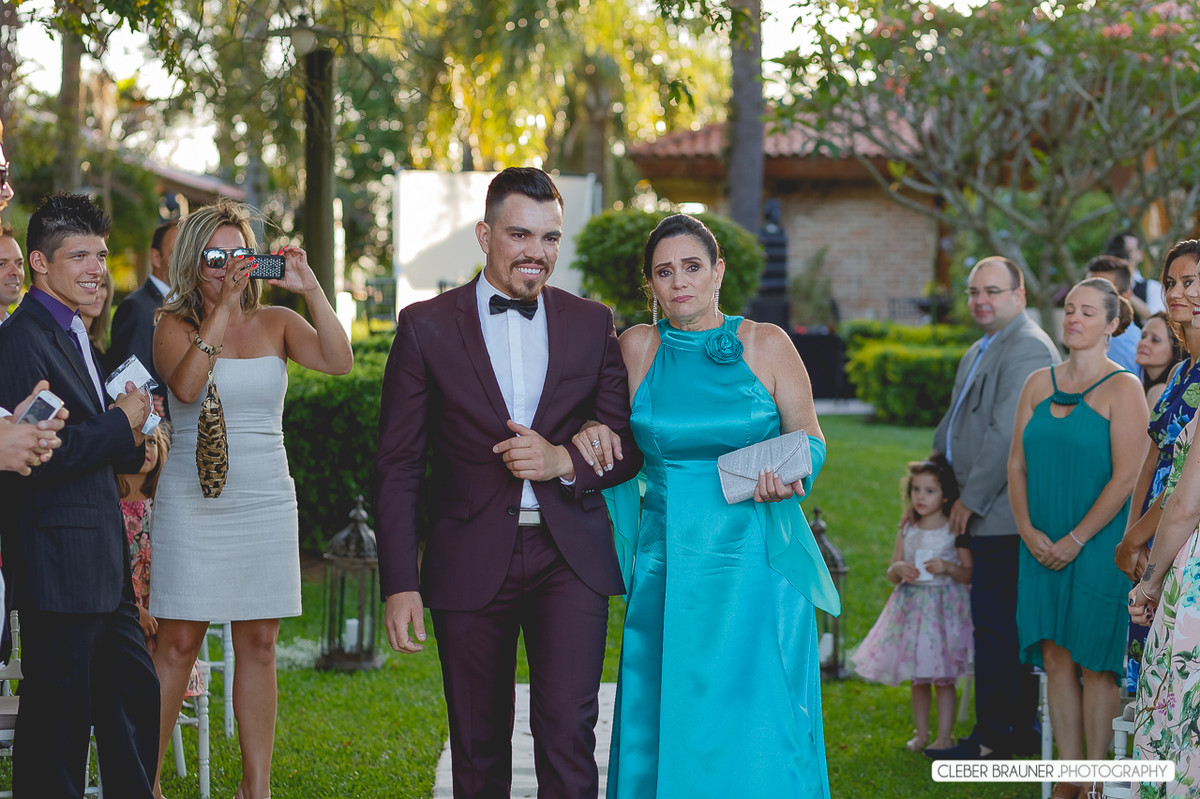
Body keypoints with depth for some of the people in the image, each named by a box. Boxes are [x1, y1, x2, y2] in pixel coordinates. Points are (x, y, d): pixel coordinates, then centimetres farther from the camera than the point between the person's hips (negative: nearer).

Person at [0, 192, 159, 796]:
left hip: (104, 567, 10)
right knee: (60, 716, -2)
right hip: (59, 568, -10)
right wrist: (121, 426, -14)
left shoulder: (74, 334, 18)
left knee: (135, 696, 15)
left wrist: (133, 433, 3)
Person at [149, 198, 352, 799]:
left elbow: (339, 362, -8)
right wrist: (223, 307, -22)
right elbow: (186, 385, -20)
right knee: (178, 644, -3)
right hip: (193, 502, -3)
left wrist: (310, 289, -15)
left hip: (266, 502, 3)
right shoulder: (175, 326, 0)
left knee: (259, 646, 6)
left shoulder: (276, 323, 7)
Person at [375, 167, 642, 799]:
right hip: (471, 564, 0)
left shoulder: (592, 324, 7)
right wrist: (400, 585, -6)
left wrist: (565, 461, -12)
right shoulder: (426, 326, 1)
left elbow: (628, 447, 9)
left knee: (568, 738, -11)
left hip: (570, 559, 1)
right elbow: (398, 467, 1)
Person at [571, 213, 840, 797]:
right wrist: (593, 433, -4)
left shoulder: (765, 344, 0)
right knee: (664, 722, 2)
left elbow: (808, 437, 6)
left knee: (758, 726, -4)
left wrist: (788, 477, -14)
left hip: (755, 565, -2)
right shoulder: (638, 347, 4)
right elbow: (615, 434, 18)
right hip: (667, 568, 2)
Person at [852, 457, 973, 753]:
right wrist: (899, 570, -12)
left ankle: (944, 737, 5)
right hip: (912, 607, 4)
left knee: (944, 679, -3)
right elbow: (891, 575, 10)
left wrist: (948, 567, -22)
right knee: (918, 678, 10)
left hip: (945, 608, -4)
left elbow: (970, 574, -5)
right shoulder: (908, 531, 7)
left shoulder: (955, 531, -4)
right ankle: (921, 733, 22)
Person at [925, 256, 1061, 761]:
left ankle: (992, 738, -3)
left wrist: (971, 500, -15)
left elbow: (1009, 434, -20)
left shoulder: (1028, 349, -14)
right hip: (986, 515, 10)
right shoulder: (979, 352, 20)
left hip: (1003, 513, -10)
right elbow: (954, 425, 30)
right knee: (1008, 625, 13)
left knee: (996, 625, -7)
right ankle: (1022, 728, 20)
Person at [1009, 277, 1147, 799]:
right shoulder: (1038, 384, 10)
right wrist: (1028, 531, -4)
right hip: (1042, 547, 5)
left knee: (1096, 662, -1)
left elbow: (1126, 476, -13)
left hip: (1098, 544, -5)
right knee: (1055, 658, 6)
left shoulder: (1122, 388, -7)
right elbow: (1017, 464, 10)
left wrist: (1076, 540, -14)